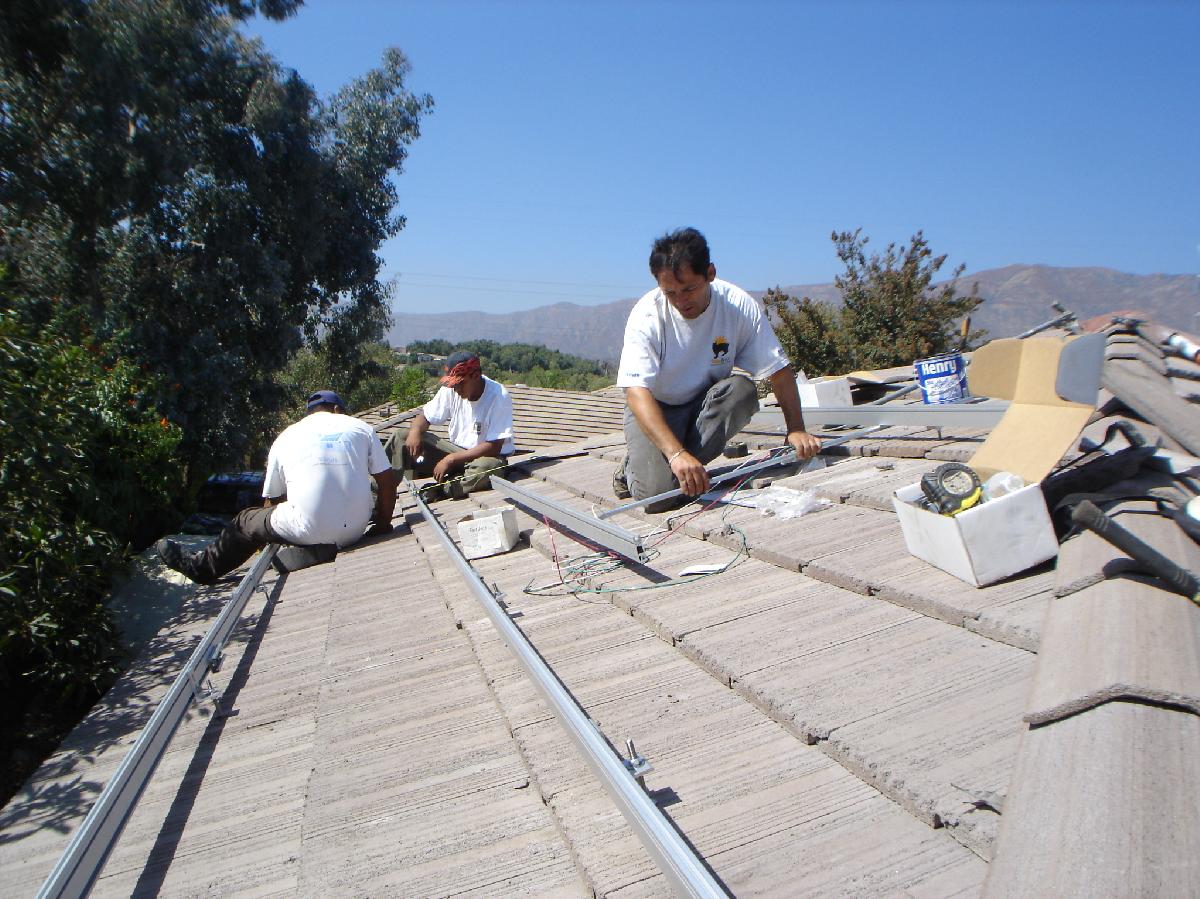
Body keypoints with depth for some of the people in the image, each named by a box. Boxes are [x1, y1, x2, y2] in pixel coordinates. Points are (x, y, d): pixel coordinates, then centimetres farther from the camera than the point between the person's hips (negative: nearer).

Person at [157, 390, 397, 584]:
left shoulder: (286, 437, 11)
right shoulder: (361, 427, 9)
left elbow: (271, 499, 19)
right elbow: (388, 480, 5)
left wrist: (262, 540, 36)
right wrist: (383, 524, 17)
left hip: (309, 532, -1)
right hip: (355, 530, 2)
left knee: (246, 522, 25)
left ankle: (201, 567, 41)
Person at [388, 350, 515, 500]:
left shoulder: (499, 397, -22)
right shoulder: (451, 389, -7)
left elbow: (494, 447, -25)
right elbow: (425, 416, 4)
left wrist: (451, 459, -27)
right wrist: (414, 432, -21)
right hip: (456, 450, 5)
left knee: (489, 467, -43)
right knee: (399, 439, -9)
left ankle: (437, 491, -25)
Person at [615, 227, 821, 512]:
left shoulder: (740, 306, -16)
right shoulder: (647, 314, -23)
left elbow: (779, 370, -9)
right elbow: (636, 393, -34)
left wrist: (796, 429, -21)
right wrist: (676, 453, -46)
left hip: (708, 406, 3)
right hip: (654, 410, -3)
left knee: (743, 390, -30)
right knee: (657, 494, -27)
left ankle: (691, 470, -17)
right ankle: (635, 467, 8)